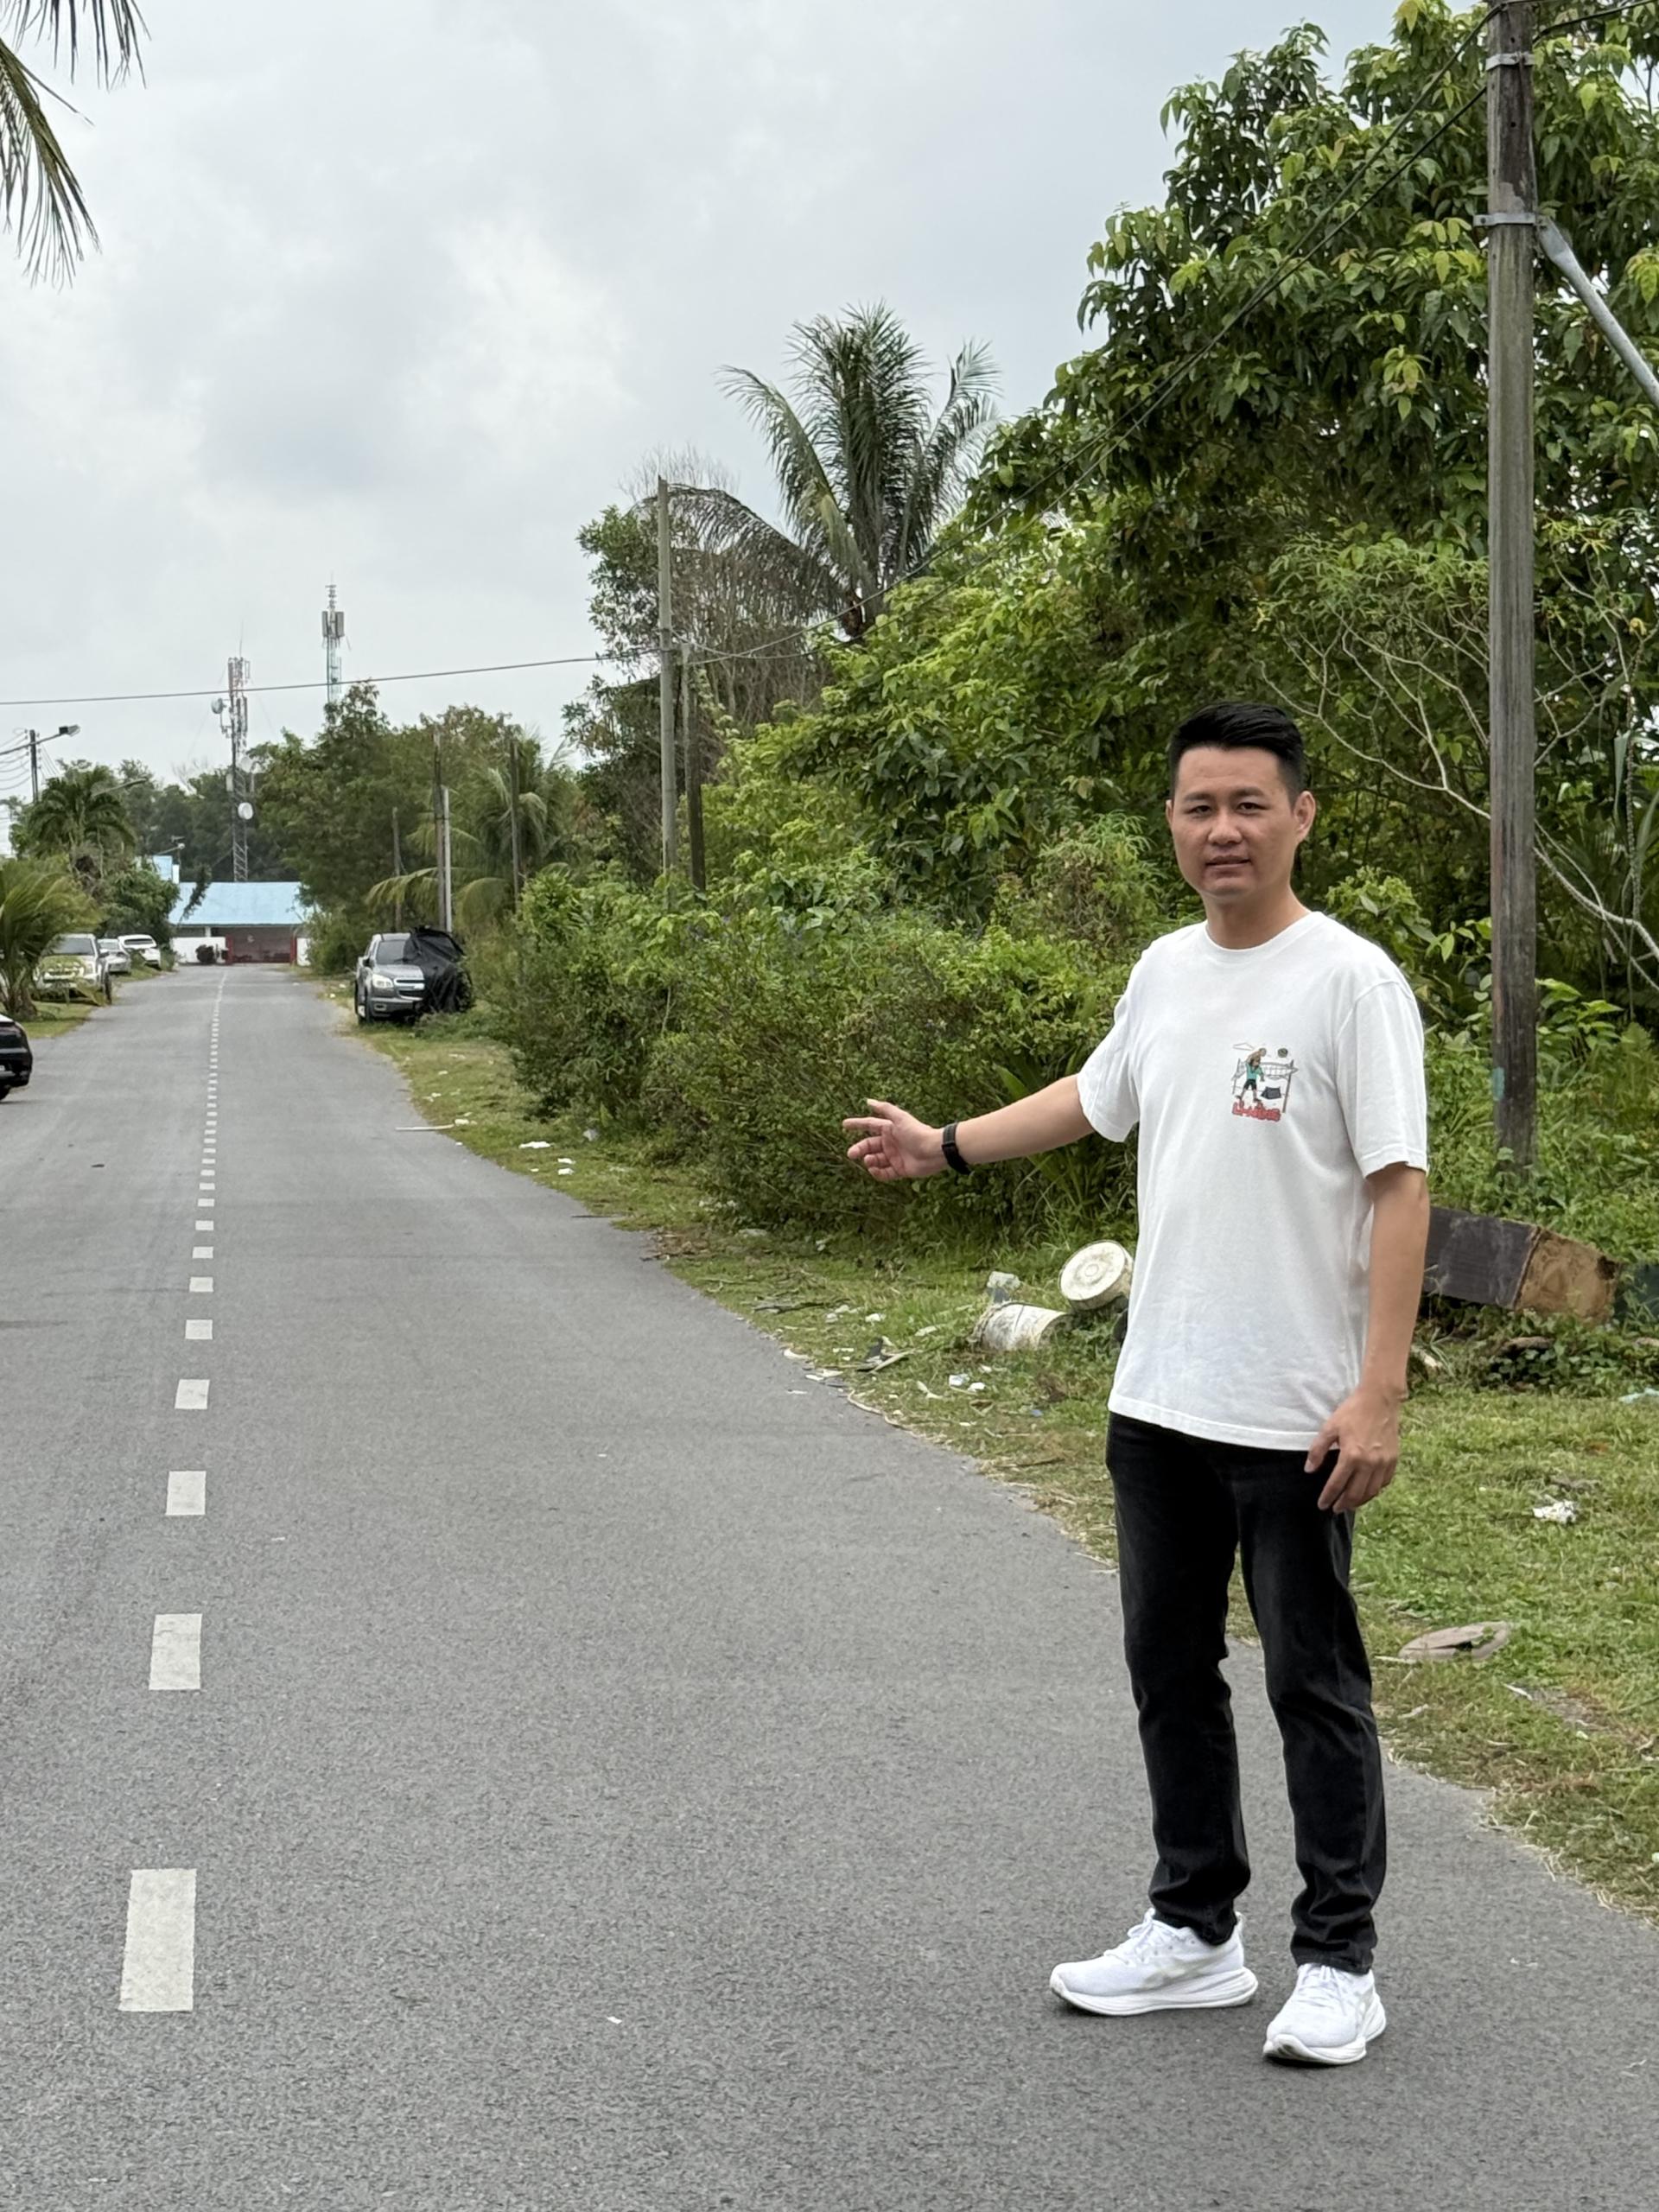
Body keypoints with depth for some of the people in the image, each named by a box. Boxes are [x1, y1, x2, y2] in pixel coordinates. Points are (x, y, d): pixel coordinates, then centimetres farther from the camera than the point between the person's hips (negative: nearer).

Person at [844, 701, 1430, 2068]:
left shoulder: (1349, 982, -13)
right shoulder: (1165, 972, 10)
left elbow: (1398, 1188, -17)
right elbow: (1097, 1100, 28)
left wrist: (1378, 1393, -22)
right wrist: (947, 1147, 31)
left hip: (1294, 1418, -8)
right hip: (1158, 1402, 8)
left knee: (1315, 1684, 2)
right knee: (1170, 1669, 16)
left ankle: (1338, 1961, 13)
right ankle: (1196, 1932, 29)